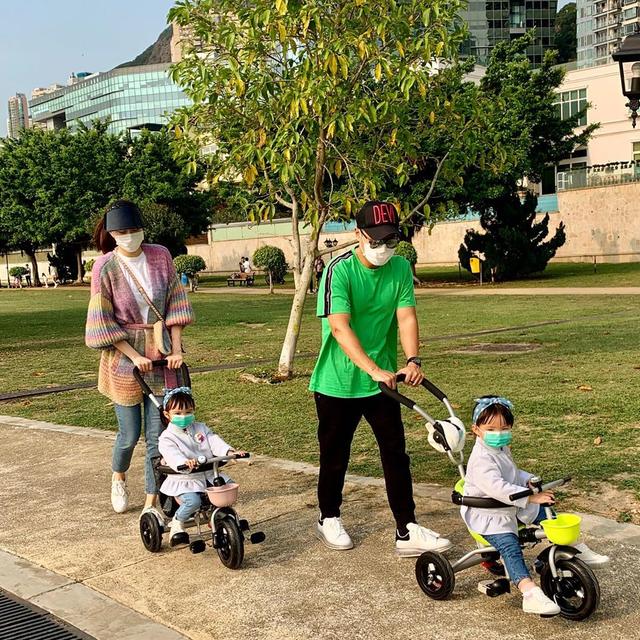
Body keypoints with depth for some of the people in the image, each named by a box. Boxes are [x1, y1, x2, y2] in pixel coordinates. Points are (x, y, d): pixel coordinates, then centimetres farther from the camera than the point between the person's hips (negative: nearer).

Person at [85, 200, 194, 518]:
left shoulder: (161, 256, -2)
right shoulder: (105, 267, -10)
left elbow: (175, 302, 2)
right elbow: (102, 322, -9)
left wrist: (176, 348, -6)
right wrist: (136, 356, -14)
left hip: (161, 355, 2)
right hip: (124, 358, -2)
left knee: (157, 433, 2)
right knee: (130, 433, 6)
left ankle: (151, 503, 13)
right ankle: (118, 477, 39)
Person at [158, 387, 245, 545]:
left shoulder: (200, 428, 11)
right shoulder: (167, 437, -6)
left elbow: (214, 442, -3)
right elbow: (171, 454, -25)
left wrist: (230, 451, -22)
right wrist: (184, 462, -48)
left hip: (208, 475, 5)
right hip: (183, 479, -5)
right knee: (193, 500, -30)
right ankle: (177, 524, 0)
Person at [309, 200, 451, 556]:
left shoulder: (401, 268, -2)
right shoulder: (340, 270, -17)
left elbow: (406, 317, -9)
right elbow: (339, 327, -26)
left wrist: (413, 360, -27)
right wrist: (374, 369, -36)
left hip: (383, 380, 4)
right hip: (338, 381, -3)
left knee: (397, 455, 2)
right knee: (335, 455, 11)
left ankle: (407, 531, 9)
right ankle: (329, 520, 31)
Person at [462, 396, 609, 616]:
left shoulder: (502, 449, 8)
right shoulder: (482, 459, -25)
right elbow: (496, 487, -36)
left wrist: (529, 480, 4)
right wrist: (531, 497, -35)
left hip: (510, 506, 10)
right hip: (487, 515, -10)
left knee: (547, 515, 10)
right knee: (510, 548, -26)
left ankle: (578, 550, 26)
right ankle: (531, 594, -41)